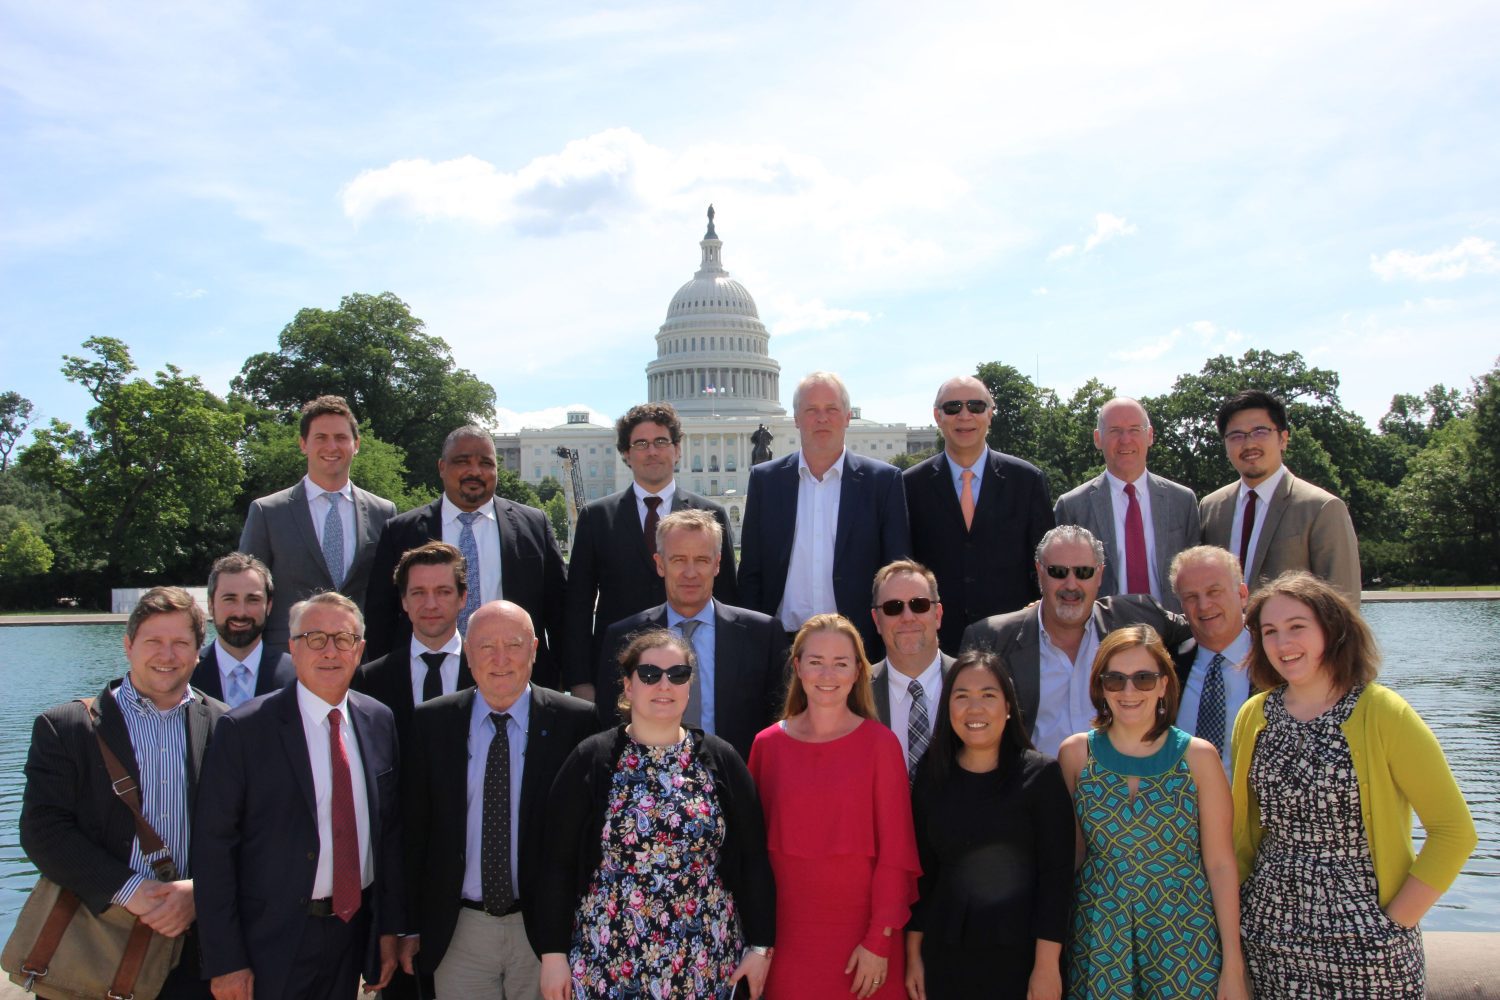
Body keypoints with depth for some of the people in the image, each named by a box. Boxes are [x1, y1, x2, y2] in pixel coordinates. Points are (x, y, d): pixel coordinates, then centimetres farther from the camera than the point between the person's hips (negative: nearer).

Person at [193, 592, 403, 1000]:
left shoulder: (379, 721, 3)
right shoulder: (244, 730, -11)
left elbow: (390, 829, 7)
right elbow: (212, 848, -11)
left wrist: (390, 927, 6)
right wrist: (225, 961, -12)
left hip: (355, 932, 4)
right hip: (273, 942, -4)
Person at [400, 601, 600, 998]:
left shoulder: (576, 722, -7)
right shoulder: (429, 723, 0)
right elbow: (412, 829, 4)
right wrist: (409, 926, 4)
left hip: (546, 929, -1)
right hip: (456, 933, 2)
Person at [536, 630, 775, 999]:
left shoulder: (721, 760, 2)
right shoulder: (591, 760, -3)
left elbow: (753, 858, 4)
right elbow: (557, 862, -2)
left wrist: (760, 946, 1)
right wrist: (553, 953, -4)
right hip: (607, 961, -1)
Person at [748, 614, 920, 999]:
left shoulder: (880, 743, -6)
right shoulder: (767, 745, 0)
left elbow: (895, 849, -6)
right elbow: (756, 845, 6)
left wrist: (880, 939, -9)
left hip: (862, 933, -1)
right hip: (788, 934, 2)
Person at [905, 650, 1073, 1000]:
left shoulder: (1041, 775, -7)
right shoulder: (932, 777, 2)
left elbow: (1056, 875, -10)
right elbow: (921, 872, 6)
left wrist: (1047, 966, -14)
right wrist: (913, 954, 6)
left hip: (1022, 955, -3)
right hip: (946, 956, 3)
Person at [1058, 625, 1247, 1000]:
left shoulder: (1198, 756, -4)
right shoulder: (1075, 754, -1)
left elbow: (1220, 863, -4)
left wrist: (1233, 967, -4)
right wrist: (1056, 944, 3)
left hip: (1186, 940, -1)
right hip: (1098, 939, 1)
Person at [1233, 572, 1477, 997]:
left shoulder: (1381, 714, -9)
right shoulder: (1254, 716, 3)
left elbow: (1454, 829, -9)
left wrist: (1393, 922, -11)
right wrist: (1237, 917, 4)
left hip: (1364, 944, -3)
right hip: (1270, 934, 4)